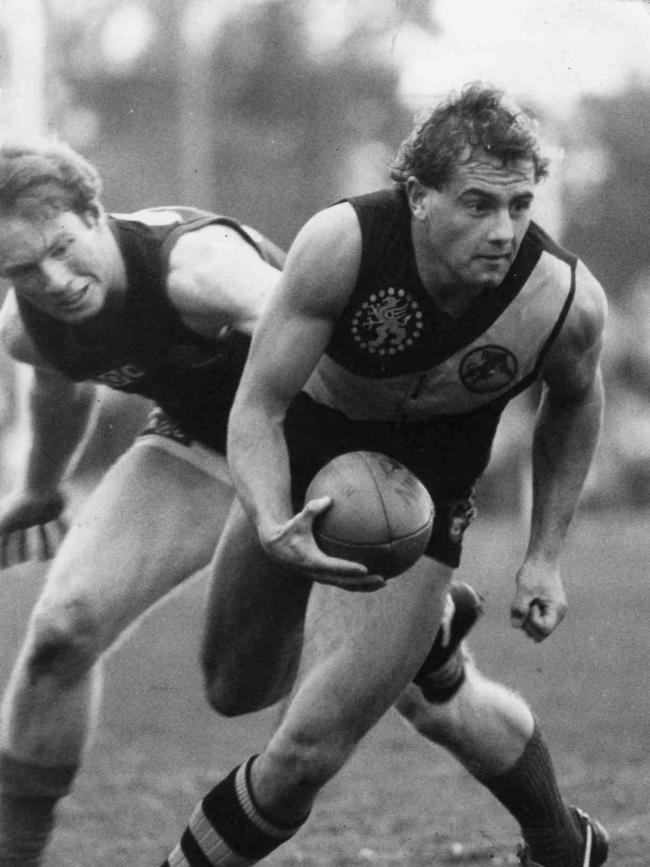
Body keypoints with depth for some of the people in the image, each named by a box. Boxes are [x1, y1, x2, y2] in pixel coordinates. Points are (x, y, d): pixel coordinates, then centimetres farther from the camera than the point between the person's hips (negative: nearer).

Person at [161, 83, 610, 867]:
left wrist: (544, 555, 0)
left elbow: (574, 399, 0)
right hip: (304, 450, 2)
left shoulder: (567, 301, -26)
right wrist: (273, 528, -44)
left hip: (423, 491, -2)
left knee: (309, 747, -11)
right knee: (236, 691, 20)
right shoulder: (342, 243, -32)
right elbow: (257, 406, -25)